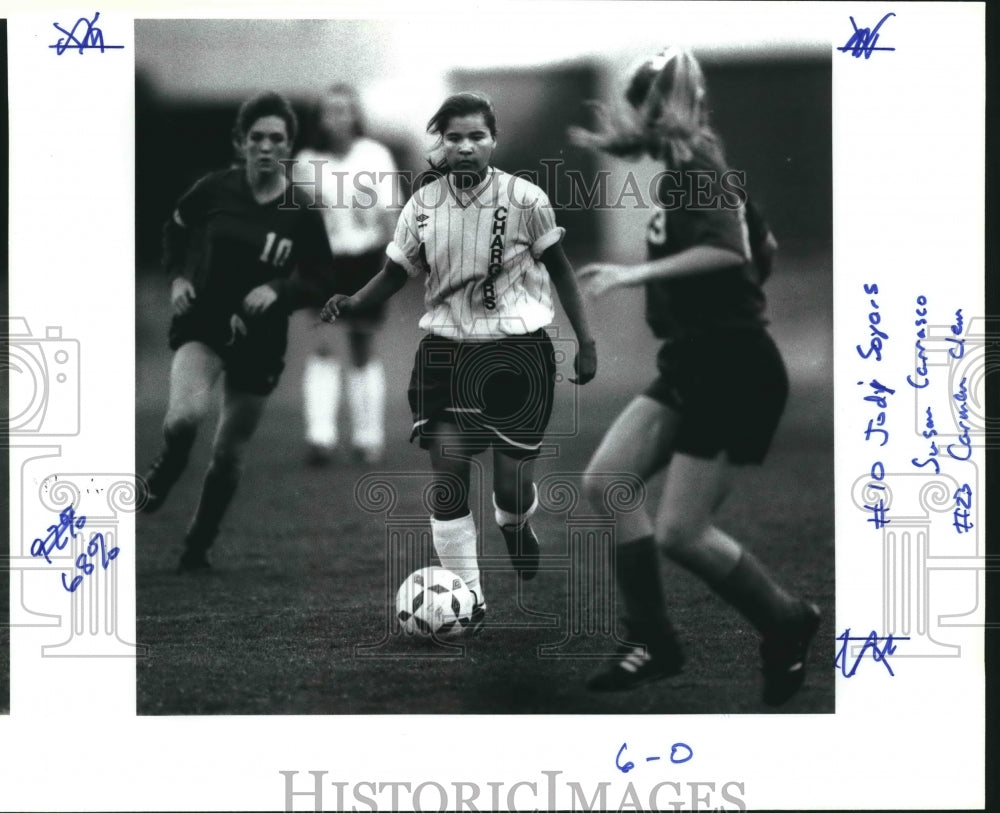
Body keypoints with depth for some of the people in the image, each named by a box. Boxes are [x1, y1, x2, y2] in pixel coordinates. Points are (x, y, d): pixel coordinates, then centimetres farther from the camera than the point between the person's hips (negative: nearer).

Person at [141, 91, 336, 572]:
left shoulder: (301, 212, -8)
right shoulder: (215, 189, -7)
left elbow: (320, 285, -1)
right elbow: (175, 230, 13)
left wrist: (277, 290, -19)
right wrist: (177, 276, -3)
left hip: (259, 341, 1)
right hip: (202, 323, -1)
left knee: (229, 455, 10)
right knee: (186, 414, -29)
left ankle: (197, 547, 30)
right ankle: (164, 475, 5)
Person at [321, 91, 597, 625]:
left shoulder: (524, 199, -7)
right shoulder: (422, 206, -1)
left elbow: (559, 269, 2)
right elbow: (396, 273, 7)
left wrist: (585, 340, 0)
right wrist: (352, 303, -12)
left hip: (517, 350, -2)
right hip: (445, 351, 2)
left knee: (512, 482, -1)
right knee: (447, 475, -9)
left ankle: (515, 525, 39)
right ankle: (468, 599, 3)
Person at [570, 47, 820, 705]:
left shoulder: (690, 171, -14)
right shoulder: (699, 168, 14)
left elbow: (729, 249, -31)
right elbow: (763, 249, 26)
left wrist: (637, 273, -33)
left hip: (733, 372, -10)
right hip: (697, 366, 10)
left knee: (680, 532, -8)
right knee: (605, 482, 1)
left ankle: (789, 625, 11)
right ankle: (653, 642, 6)